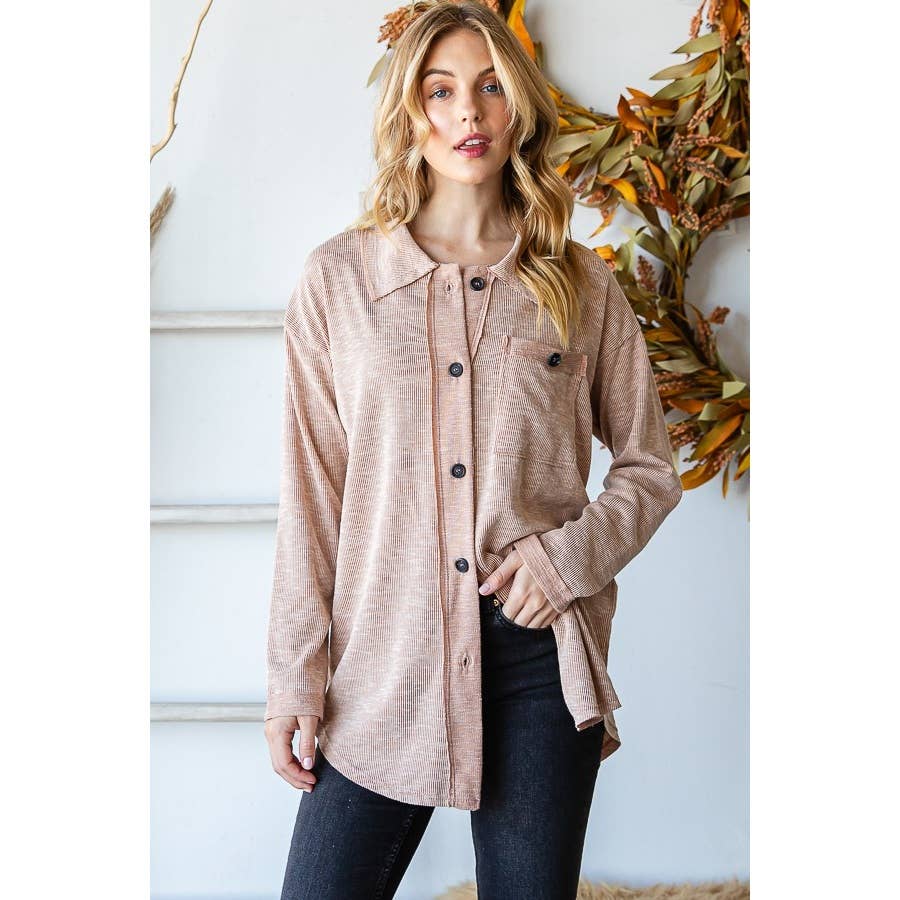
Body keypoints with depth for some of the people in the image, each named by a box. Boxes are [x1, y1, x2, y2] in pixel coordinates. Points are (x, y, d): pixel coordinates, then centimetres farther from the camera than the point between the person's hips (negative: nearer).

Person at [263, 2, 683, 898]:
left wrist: (574, 552, -8)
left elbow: (650, 468, 11)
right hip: (383, 657, 0)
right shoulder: (338, 277, 2)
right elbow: (310, 489, 2)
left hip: (540, 655, 1)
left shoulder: (579, 284, 5)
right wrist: (295, 672, -1)